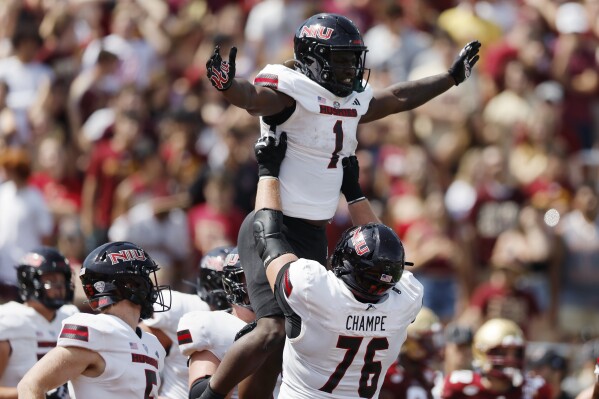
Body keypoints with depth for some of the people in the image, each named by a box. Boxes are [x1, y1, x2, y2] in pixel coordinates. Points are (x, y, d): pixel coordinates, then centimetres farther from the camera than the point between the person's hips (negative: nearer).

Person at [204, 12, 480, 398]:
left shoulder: (352, 101, 11)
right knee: (273, 330, -19)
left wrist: (451, 78, 38)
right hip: (277, 229, -9)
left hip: (314, 236, 9)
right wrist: (229, 86, -58)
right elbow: (255, 97, -36)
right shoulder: (293, 91, -15)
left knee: (286, 339, 11)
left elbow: (398, 98, 29)